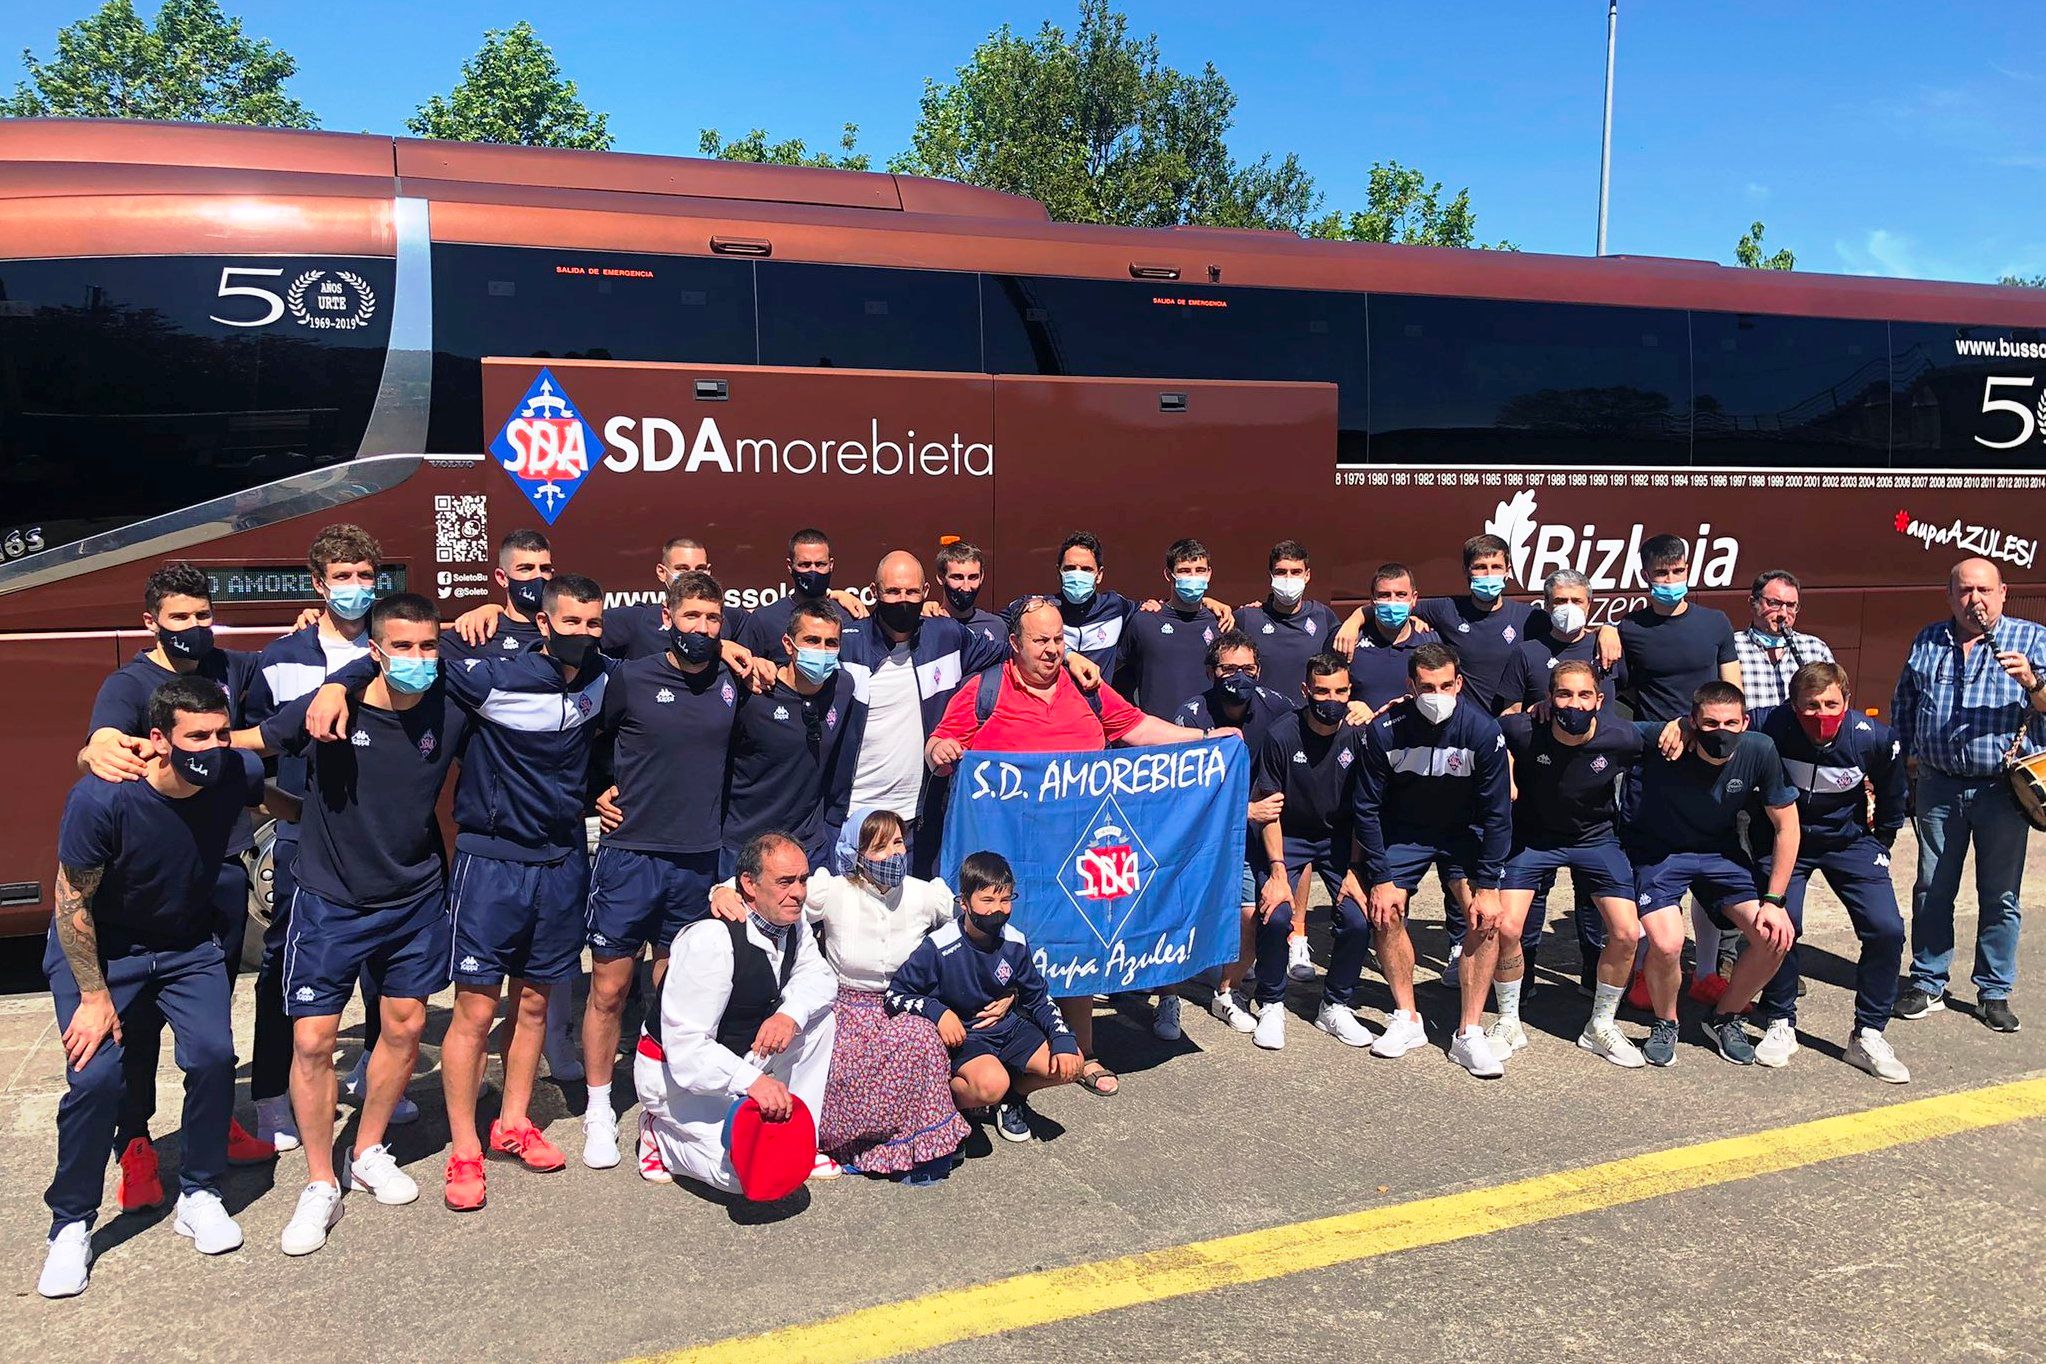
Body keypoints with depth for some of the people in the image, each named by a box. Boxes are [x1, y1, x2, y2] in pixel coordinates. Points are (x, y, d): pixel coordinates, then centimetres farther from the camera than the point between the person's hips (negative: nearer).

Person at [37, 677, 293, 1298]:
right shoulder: (102, 799, -30)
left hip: (188, 945, 3)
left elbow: (289, 805, 7)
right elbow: (72, 903, -18)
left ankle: (199, 1196, 9)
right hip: (98, 949, -3)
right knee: (95, 1076, -15)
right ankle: (70, 1226, 7)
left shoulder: (235, 774, -20)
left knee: (214, 1056, -13)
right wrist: (95, 997, -15)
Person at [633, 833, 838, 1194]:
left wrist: (789, 1014, -21)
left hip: (743, 1059, 8)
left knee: (820, 1016, -10)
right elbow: (684, 1046, -31)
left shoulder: (792, 925, -5)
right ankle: (662, 1133, 4)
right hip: (676, 1072, -8)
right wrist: (751, 1080, -44)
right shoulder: (711, 940, -30)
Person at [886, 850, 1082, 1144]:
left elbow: (1038, 998, 7)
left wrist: (1064, 1041, -8)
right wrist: (937, 1011, -28)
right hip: (962, 1035, -5)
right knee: (992, 1084, -35)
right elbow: (895, 995, -12)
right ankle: (944, 1095, -2)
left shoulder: (1015, 942, -5)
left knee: (1071, 1065, -12)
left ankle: (1012, 1095, 15)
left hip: (1009, 1026, 6)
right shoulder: (939, 948, -20)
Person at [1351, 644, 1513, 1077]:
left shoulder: (1483, 730, -24)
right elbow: (1366, 808, -11)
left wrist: (1487, 887, -18)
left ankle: (1469, 1034, -8)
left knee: (1486, 918, -17)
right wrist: (1379, 879, -13)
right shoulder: (1385, 730, -23)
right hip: (1402, 830, 1)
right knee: (1385, 914, -11)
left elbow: (1497, 813, -15)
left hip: (1463, 831, -1)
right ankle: (1407, 1020, 8)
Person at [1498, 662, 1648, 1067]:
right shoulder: (1524, 731, -27)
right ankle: (1509, 1024, 9)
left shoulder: (1621, 738, -23)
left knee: (1626, 934, -9)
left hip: (1595, 836, 1)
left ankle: (1601, 1026, 16)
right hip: (1532, 835, -1)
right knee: (1505, 927, -15)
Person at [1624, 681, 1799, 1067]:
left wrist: (1773, 901, -10)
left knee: (1776, 936, -12)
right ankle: (1664, 1025, 7)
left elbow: (1786, 825, -8)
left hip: (1720, 851, 4)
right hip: (1656, 850, -3)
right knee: (1667, 943, -26)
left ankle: (1724, 1019, 17)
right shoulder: (1661, 740, -29)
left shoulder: (1759, 751, -20)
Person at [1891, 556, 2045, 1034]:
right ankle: (1927, 984, 19)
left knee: (2001, 897, 5)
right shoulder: (1928, 642, 10)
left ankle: (1995, 992, 18)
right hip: (1938, 786, 2)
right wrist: (1906, 755, 9)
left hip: (2003, 789, -2)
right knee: (1932, 890, 8)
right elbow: (1903, 705, 17)